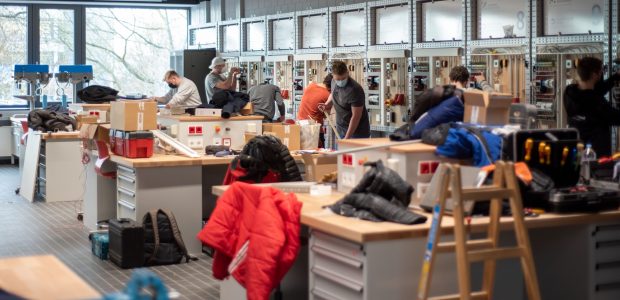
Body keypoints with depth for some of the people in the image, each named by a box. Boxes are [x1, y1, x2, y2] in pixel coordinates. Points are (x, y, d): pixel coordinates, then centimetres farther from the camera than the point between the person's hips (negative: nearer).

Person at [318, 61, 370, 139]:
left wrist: (347, 137, -24)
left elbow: (356, 116, -23)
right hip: (340, 130, 7)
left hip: (357, 132, -7)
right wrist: (328, 104, 2)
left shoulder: (355, 90, -25)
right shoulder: (334, 83, -1)